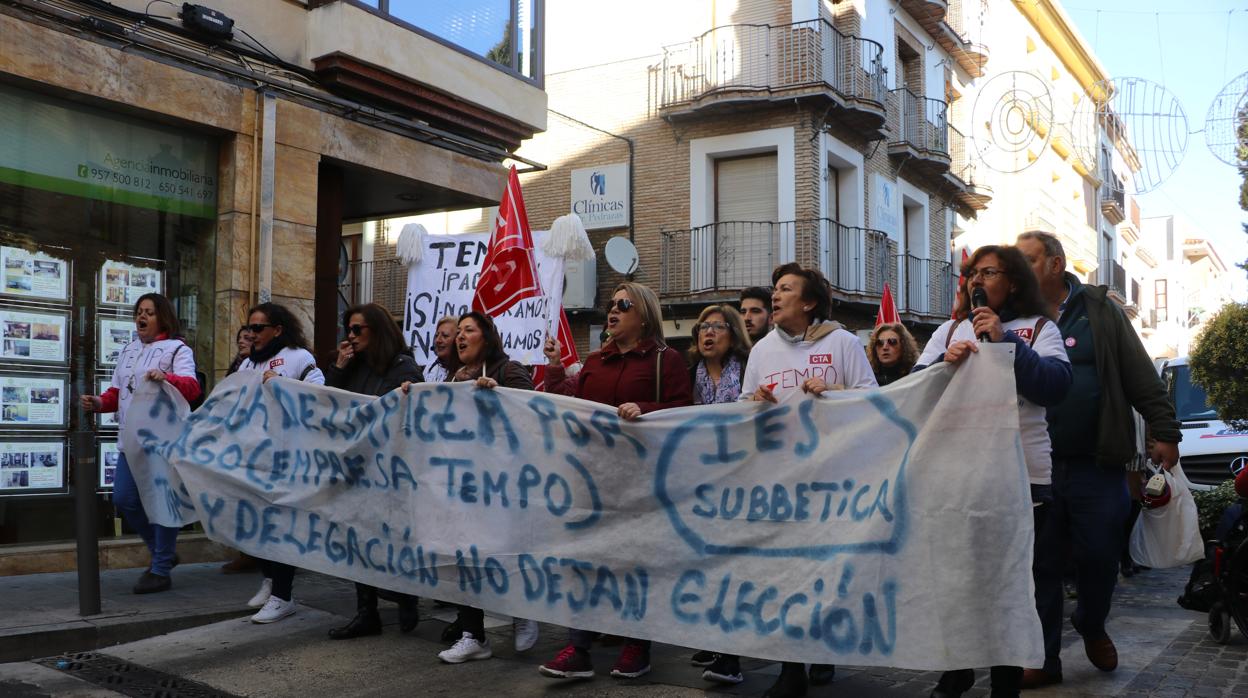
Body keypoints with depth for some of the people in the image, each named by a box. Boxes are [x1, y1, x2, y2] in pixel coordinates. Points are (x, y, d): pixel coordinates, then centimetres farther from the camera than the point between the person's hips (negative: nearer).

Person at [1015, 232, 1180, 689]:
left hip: (1096, 465, 0)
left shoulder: (1099, 311, 4)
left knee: (1099, 557, 8)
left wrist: (1164, 431, -1)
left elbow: (1141, 377, 3)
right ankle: (1044, 659, 17)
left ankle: (1092, 626, 37)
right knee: (1041, 564, 5)